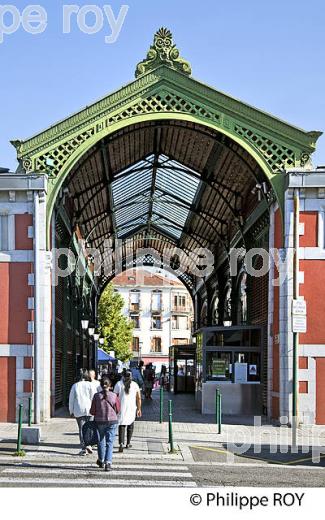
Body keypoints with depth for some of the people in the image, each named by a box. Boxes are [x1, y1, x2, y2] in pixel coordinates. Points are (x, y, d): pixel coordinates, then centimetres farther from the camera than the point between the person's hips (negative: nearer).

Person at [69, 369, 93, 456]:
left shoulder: (75, 386, 4)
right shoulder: (89, 385, -1)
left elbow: (71, 399, 7)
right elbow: (93, 397, -3)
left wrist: (71, 411, 14)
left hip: (78, 411, 1)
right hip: (89, 409, -1)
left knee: (81, 429, 3)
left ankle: (84, 449, 1)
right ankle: (88, 445, -5)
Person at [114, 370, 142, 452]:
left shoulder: (118, 384, -1)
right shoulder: (135, 385, 2)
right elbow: (139, 398, 1)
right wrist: (139, 409, 9)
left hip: (121, 408, -1)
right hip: (132, 408, 1)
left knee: (122, 425, -2)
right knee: (130, 425, 17)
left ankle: (121, 443, -19)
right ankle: (128, 443, 24)